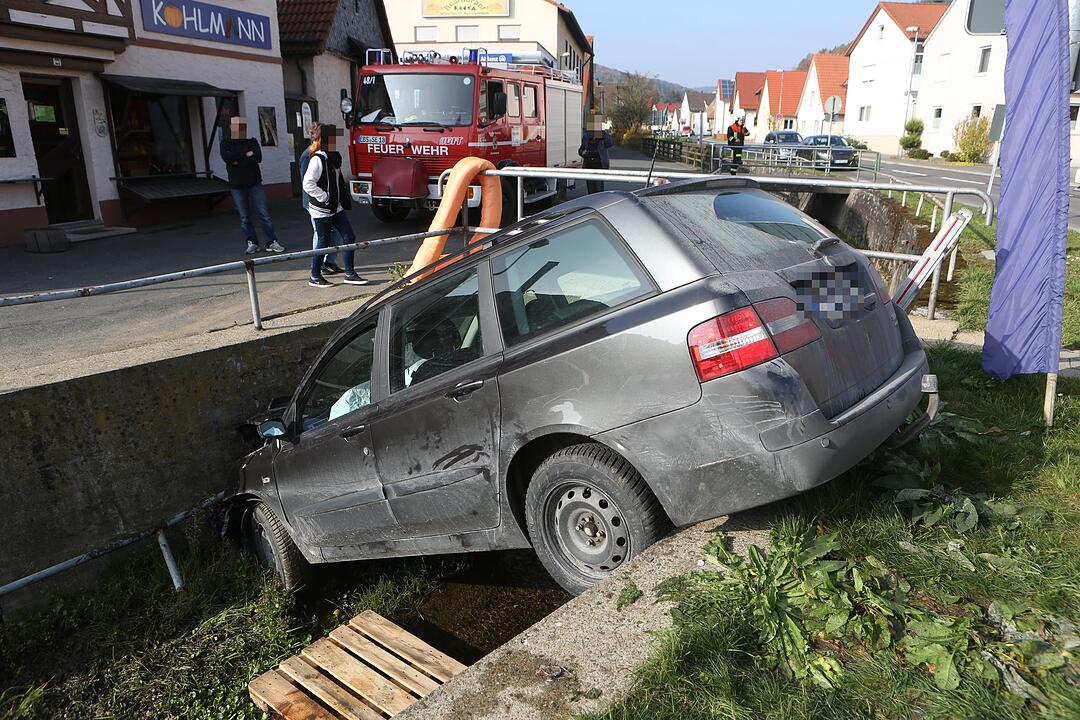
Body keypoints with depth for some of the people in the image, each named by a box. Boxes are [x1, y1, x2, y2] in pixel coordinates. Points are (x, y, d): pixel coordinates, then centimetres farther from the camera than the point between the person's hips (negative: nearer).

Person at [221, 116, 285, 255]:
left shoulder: (252, 142, 8)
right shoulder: (226, 144, 8)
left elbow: (258, 157, -10)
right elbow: (226, 157, -14)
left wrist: (238, 161, -12)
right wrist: (246, 154, -13)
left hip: (255, 183, 0)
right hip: (237, 186, 0)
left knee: (264, 214, -4)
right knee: (244, 217, 3)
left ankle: (272, 242, 0)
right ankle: (252, 243, 12)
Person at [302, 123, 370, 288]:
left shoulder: (333, 157, 11)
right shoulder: (317, 159, -16)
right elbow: (308, 184, -23)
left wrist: (344, 199, 13)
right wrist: (325, 198, -19)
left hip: (336, 207, 9)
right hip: (321, 210, -8)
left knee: (349, 237, 4)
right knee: (323, 242, 1)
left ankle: (349, 274, 11)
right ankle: (315, 277, 15)